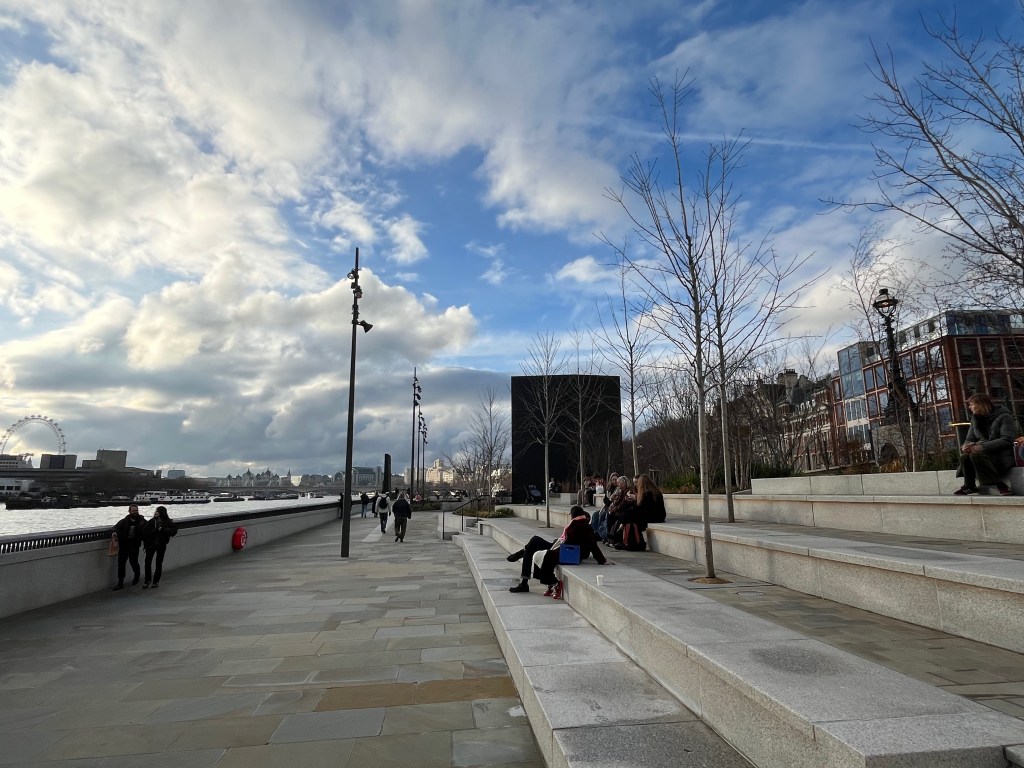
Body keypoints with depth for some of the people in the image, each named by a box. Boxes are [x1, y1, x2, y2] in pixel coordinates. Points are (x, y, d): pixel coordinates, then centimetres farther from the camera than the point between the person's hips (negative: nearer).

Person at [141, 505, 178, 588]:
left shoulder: (167, 522, -5)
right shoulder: (150, 522, 0)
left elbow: (174, 531, -14)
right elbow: (145, 532, -8)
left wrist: (162, 529, -22)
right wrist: (156, 530, -20)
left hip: (161, 545, -1)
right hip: (151, 544, 1)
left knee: (159, 563, 5)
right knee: (148, 561, -6)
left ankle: (156, 581, 19)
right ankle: (147, 580, 9)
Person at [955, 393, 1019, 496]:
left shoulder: (1004, 417, -7)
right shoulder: (975, 419, 13)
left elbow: (1007, 440, -18)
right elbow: (969, 439, 11)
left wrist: (983, 446, -29)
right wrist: (968, 445, -15)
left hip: (1003, 455, -5)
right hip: (986, 452, 5)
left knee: (977, 455, -35)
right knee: (965, 456, -28)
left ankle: (1001, 486, -27)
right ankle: (970, 486, -13)